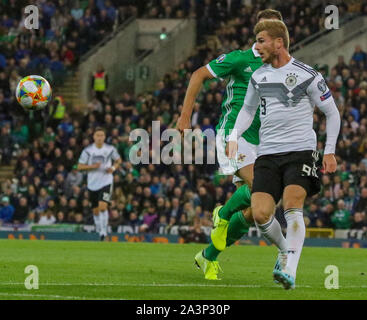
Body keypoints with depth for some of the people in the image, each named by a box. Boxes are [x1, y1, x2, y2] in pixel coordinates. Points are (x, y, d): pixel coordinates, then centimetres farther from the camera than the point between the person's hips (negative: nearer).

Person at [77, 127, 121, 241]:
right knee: (95, 211, 9)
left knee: (103, 206, -20)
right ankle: (99, 230, 28)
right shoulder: (88, 150, -3)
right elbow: (80, 166, -1)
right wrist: (93, 166, -16)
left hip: (106, 182, -2)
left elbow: (118, 160, 16)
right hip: (93, 184, 2)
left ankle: (104, 231, -11)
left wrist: (113, 168, -5)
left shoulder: (110, 149, -2)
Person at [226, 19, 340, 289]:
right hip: (267, 155, 4)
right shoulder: (258, 77, 10)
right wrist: (234, 136, 9)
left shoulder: (307, 75, -4)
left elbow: (332, 112, 4)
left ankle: (290, 272, -26)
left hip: (300, 151, -4)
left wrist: (330, 151, 0)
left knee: (292, 206, -23)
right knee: (260, 214, -10)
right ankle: (285, 250, 20)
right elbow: (248, 109, 26)